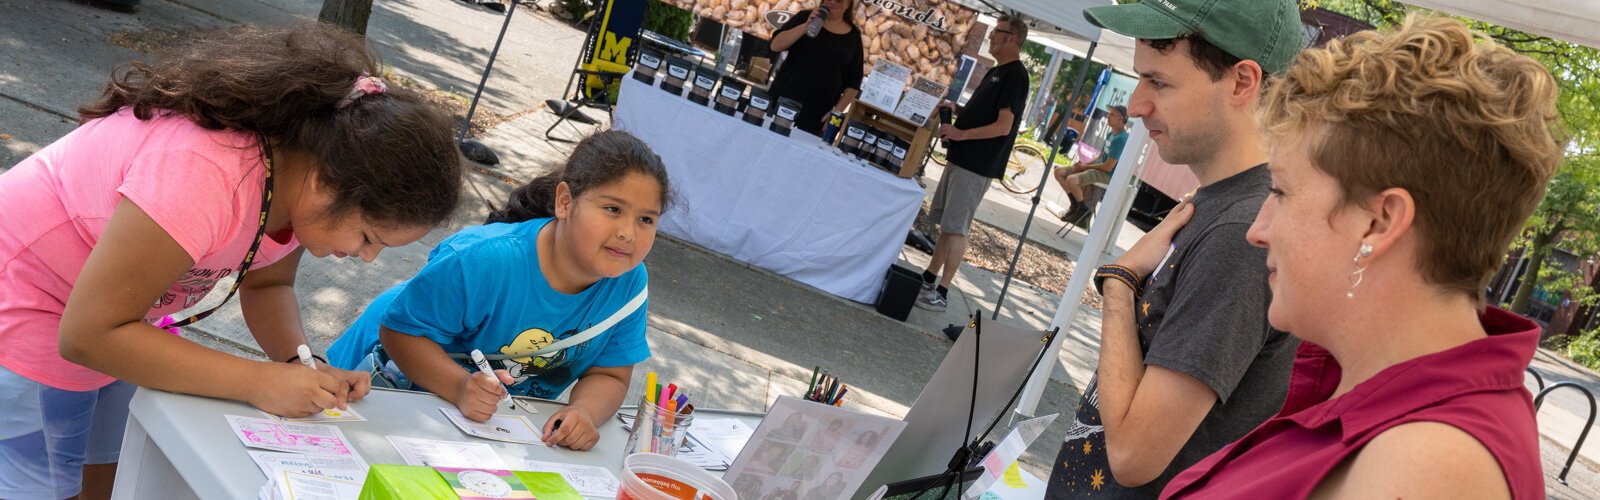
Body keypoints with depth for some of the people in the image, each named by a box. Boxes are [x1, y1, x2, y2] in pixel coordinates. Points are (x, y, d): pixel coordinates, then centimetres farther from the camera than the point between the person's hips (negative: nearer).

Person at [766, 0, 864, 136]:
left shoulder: (853, 36, 5)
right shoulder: (805, 17, 4)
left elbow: (854, 82, 6)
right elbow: (775, 45, -7)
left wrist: (837, 110, -5)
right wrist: (806, 25, -17)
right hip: (781, 100, 1)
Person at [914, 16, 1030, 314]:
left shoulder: (1015, 76, -13)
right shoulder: (995, 72, 17)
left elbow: (1004, 125, -20)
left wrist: (961, 134, -20)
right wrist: (956, 110, 8)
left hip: (978, 166, -9)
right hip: (962, 159, 9)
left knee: (956, 228, -8)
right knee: (946, 223, 14)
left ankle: (941, 293, -5)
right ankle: (929, 278, 24)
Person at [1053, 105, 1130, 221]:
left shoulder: (1121, 139, -20)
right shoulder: (1112, 134, 11)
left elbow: (1108, 167, -22)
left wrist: (1085, 166, -10)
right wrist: (1084, 164, 1)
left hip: (1107, 175, -10)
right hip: (1098, 166, 10)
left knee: (1071, 180, -31)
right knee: (1058, 172, 2)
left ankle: (1083, 208, -6)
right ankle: (1075, 204, 12)